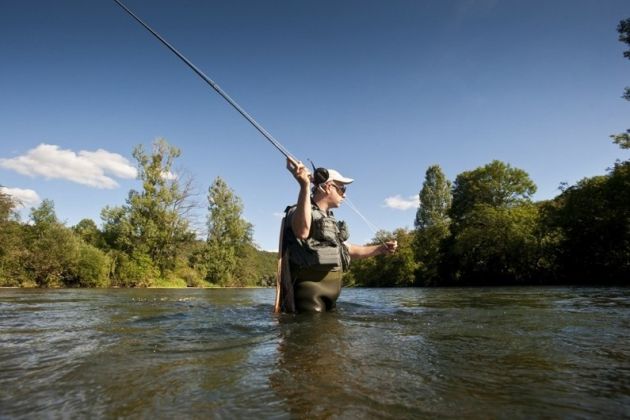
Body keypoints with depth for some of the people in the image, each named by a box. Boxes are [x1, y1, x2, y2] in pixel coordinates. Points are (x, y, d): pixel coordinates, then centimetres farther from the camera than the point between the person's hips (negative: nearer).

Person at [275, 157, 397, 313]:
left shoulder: (330, 220, 20)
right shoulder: (300, 211, -9)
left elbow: (350, 250, 31)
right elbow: (302, 231, -35)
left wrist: (381, 248, 23)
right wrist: (305, 185, -42)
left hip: (328, 298, 9)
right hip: (308, 298, -9)